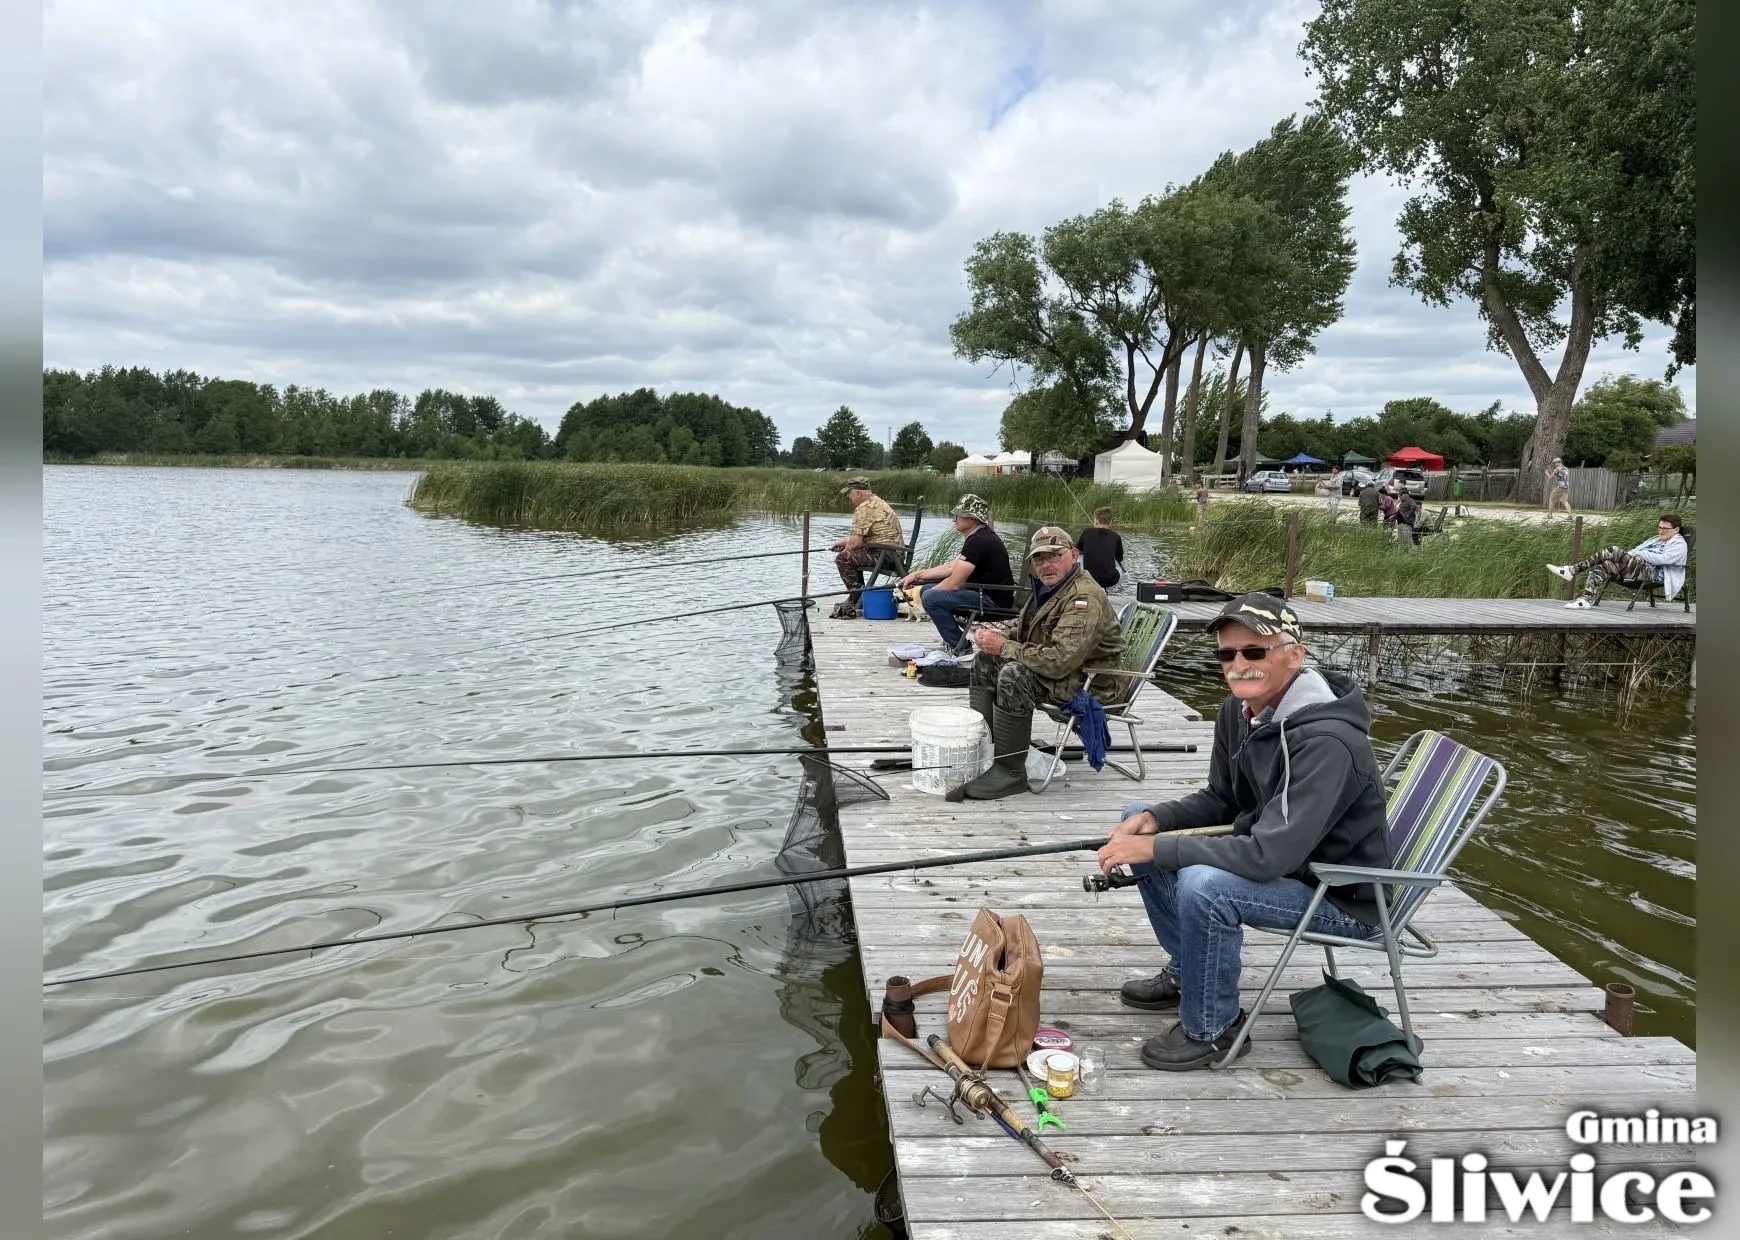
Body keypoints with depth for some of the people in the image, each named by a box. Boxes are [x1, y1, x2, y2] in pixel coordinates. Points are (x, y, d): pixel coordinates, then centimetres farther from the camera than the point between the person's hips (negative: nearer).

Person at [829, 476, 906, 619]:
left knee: (843, 559, -13)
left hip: (885, 553, -11)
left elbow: (856, 541, -17)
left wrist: (843, 552, 2)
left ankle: (857, 596, -5)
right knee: (853, 555, 25)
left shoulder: (864, 508, -14)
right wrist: (845, 542, 23)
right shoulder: (877, 502, 20)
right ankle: (855, 598, 27)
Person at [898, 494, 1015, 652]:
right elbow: (951, 567, 19)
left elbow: (954, 583, -20)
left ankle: (959, 648, -9)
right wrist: (917, 575, 15)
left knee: (930, 598, -21)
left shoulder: (978, 541, -19)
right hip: (985, 593, 11)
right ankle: (955, 642, 14)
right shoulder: (980, 536, 14)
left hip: (993, 601, -11)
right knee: (927, 589, 14)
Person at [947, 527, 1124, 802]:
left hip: (1092, 683, -11)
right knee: (984, 660, 11)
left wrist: (1004, 646, -23)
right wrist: (997, 637, -3)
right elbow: (1023, 629, 22)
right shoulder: (1047, 587, 7)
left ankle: (1009, 773, -22)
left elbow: (1060, 661, -34)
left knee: (1014, 676, -31)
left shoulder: (1085, 599, -26)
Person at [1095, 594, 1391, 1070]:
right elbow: (1219, 800, 9)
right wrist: (1152, 820, -10)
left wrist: (1156, 848, -30)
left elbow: (1268, 856, -36)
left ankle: (1213, 1030, -6)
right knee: (1139, 821, 6)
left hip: (1341, 898, -9)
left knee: (1203, 885, -33)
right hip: (1271, 853, 9)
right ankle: (1188, 972, 19)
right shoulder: (1239, 711, -4)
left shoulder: (1326, 743, -31)